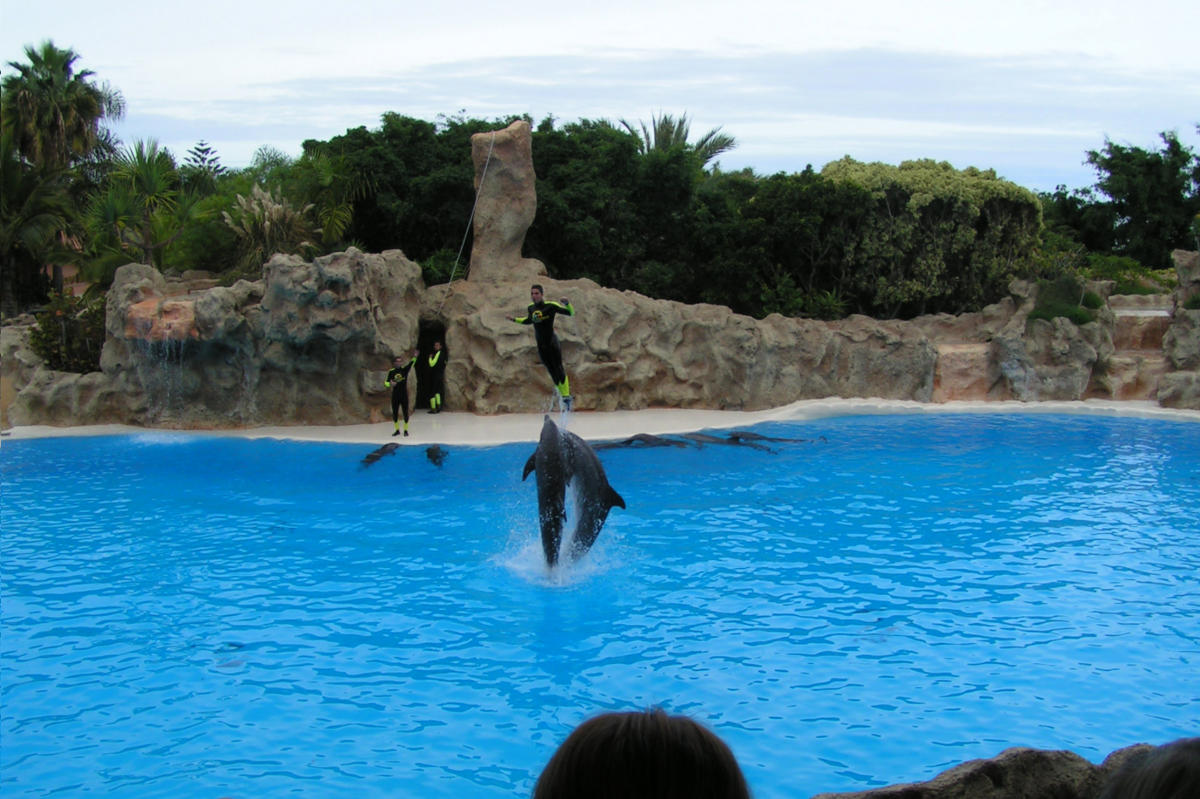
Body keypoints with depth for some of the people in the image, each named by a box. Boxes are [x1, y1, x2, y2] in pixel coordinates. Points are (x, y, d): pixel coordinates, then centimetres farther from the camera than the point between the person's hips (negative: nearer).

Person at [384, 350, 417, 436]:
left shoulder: (405, 369, -2)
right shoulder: (392, 372, 1)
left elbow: (410, 364, -19)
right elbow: (386, 382, 2)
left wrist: (413, 358, -37)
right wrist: (390, 384, -20)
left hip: (404, 395, -1)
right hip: (395, 395, 1)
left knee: (405, 413, 2)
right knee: (395, 413, 7)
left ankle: (406, 430, 16)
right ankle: (397, 430, 22)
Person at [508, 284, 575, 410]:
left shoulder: (551, 306, -14)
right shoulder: (531, 308, 2)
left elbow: (571, 313, -12)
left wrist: (567, 303, -31)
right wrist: (515, 319, 16)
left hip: (552, 343, -5)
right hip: (541, 346, 5)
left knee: (559, 370, -7)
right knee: (552, 372, 10)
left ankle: (566, 396, 2)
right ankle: (562, 395, 22)